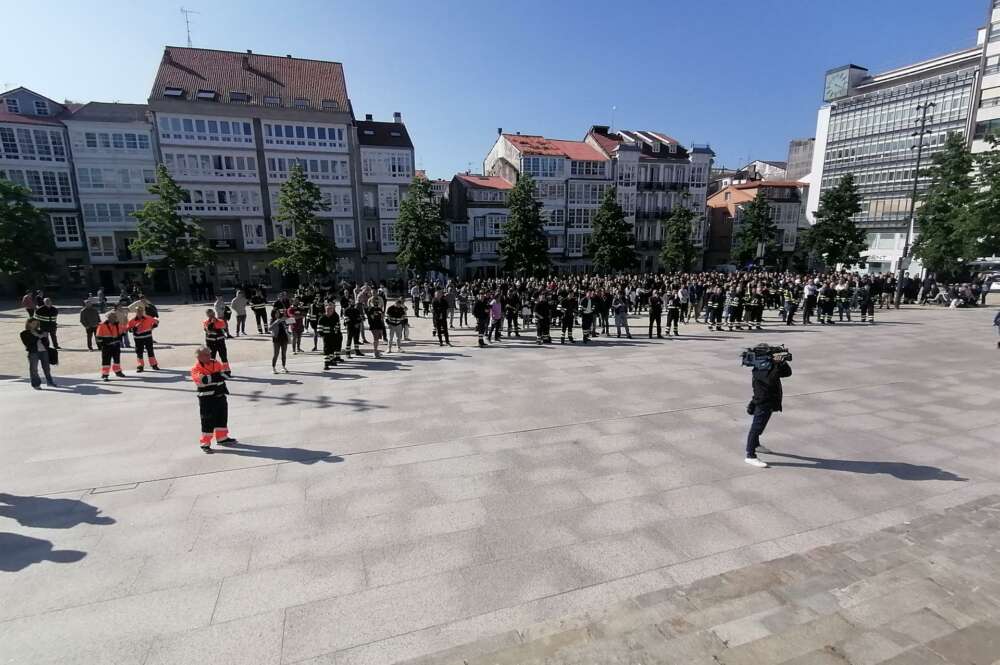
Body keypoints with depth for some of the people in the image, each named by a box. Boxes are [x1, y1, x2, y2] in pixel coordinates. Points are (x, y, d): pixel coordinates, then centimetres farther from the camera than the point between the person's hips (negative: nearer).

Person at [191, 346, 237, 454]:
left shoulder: (216, 363, 6)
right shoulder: (196, 369, -11)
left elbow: (225, 373, -4)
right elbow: (203, 380, -27)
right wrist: (216, 376, -29)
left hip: (220, 396, 6)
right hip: (206, 399, -6)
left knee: (222, 417, 17)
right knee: (208, 421, -2)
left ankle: (222, 438, 34)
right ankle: (205, 443, 10)